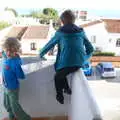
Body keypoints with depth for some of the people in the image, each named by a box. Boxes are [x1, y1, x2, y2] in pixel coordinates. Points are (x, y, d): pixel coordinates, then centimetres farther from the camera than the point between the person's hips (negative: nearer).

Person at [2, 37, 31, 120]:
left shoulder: (15, 62, -30)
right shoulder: (5, 56, -10)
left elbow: (21, 76, -29)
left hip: (13, 88, -8)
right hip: (6, 87, 8)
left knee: (15, 107, 8)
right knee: (7, 105, 27)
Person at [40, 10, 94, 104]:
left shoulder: (60, 32, 3)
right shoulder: (81, 31, 11)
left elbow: (50, 44, 14)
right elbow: (90, 49, 14)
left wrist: (41, 54, 31)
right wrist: (84, 59, 31)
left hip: (66, 63, -4)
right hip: (80, 62, 4)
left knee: (58, 77, 28)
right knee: (62, 73, 34)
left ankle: (60, 97, 41)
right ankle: (67, 89, 43)